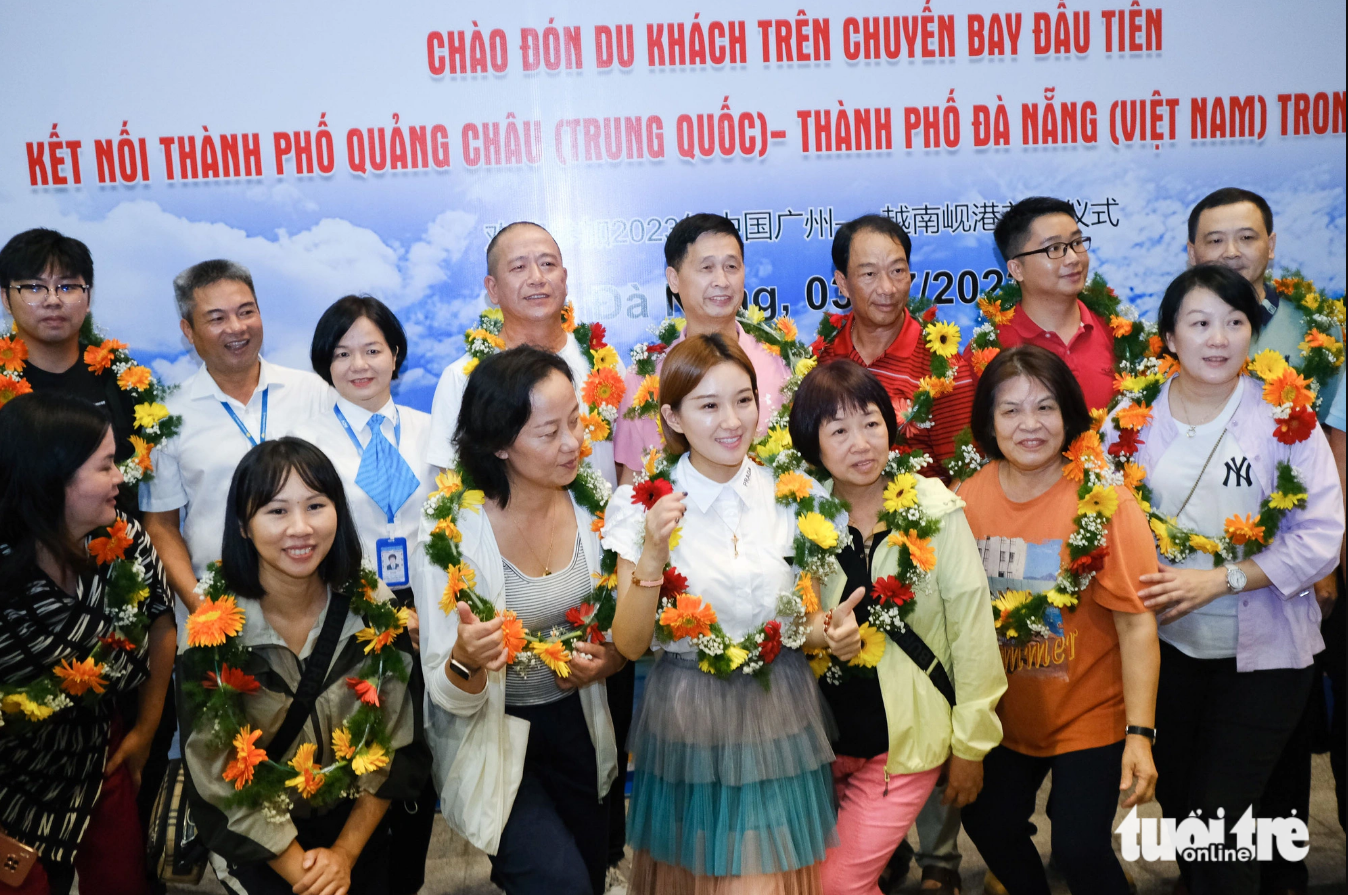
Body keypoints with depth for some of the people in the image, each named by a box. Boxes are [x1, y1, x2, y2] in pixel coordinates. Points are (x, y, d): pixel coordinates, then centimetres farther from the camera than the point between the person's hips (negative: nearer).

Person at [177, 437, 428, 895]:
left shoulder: (375, 611, -11)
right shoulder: (211, 629, -16)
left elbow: (394, 744, -5)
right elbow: (219, 777, -12)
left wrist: (345, 853, -10)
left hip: (357, 828, 2)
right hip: (260, 843, -2)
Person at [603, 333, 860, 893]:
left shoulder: (796, 495, -2)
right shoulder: (645, 506, -8)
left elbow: (808, 619, 9)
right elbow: (629, 644, -8)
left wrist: (831, 630, -14)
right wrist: (652, 554, -22)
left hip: (781, 716, 2)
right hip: (688, 724, -1)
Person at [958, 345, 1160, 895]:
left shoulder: (1104, 500, -17)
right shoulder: (968, 498, -6)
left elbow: (1137, 623, -17)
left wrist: (1140, 733, -21)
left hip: (1090, 716, -4)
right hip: (1003, 716, 4)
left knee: (1079, 849, -9)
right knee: (989, 828, 13)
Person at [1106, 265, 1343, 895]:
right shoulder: (1132, 416, -1)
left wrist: (1220, 580, -19)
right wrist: (1136, 577, -15)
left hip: (1262, 652, -3)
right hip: (1164, 644, 3)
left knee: (1221, 814, -4)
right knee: (1176, 799, 17)